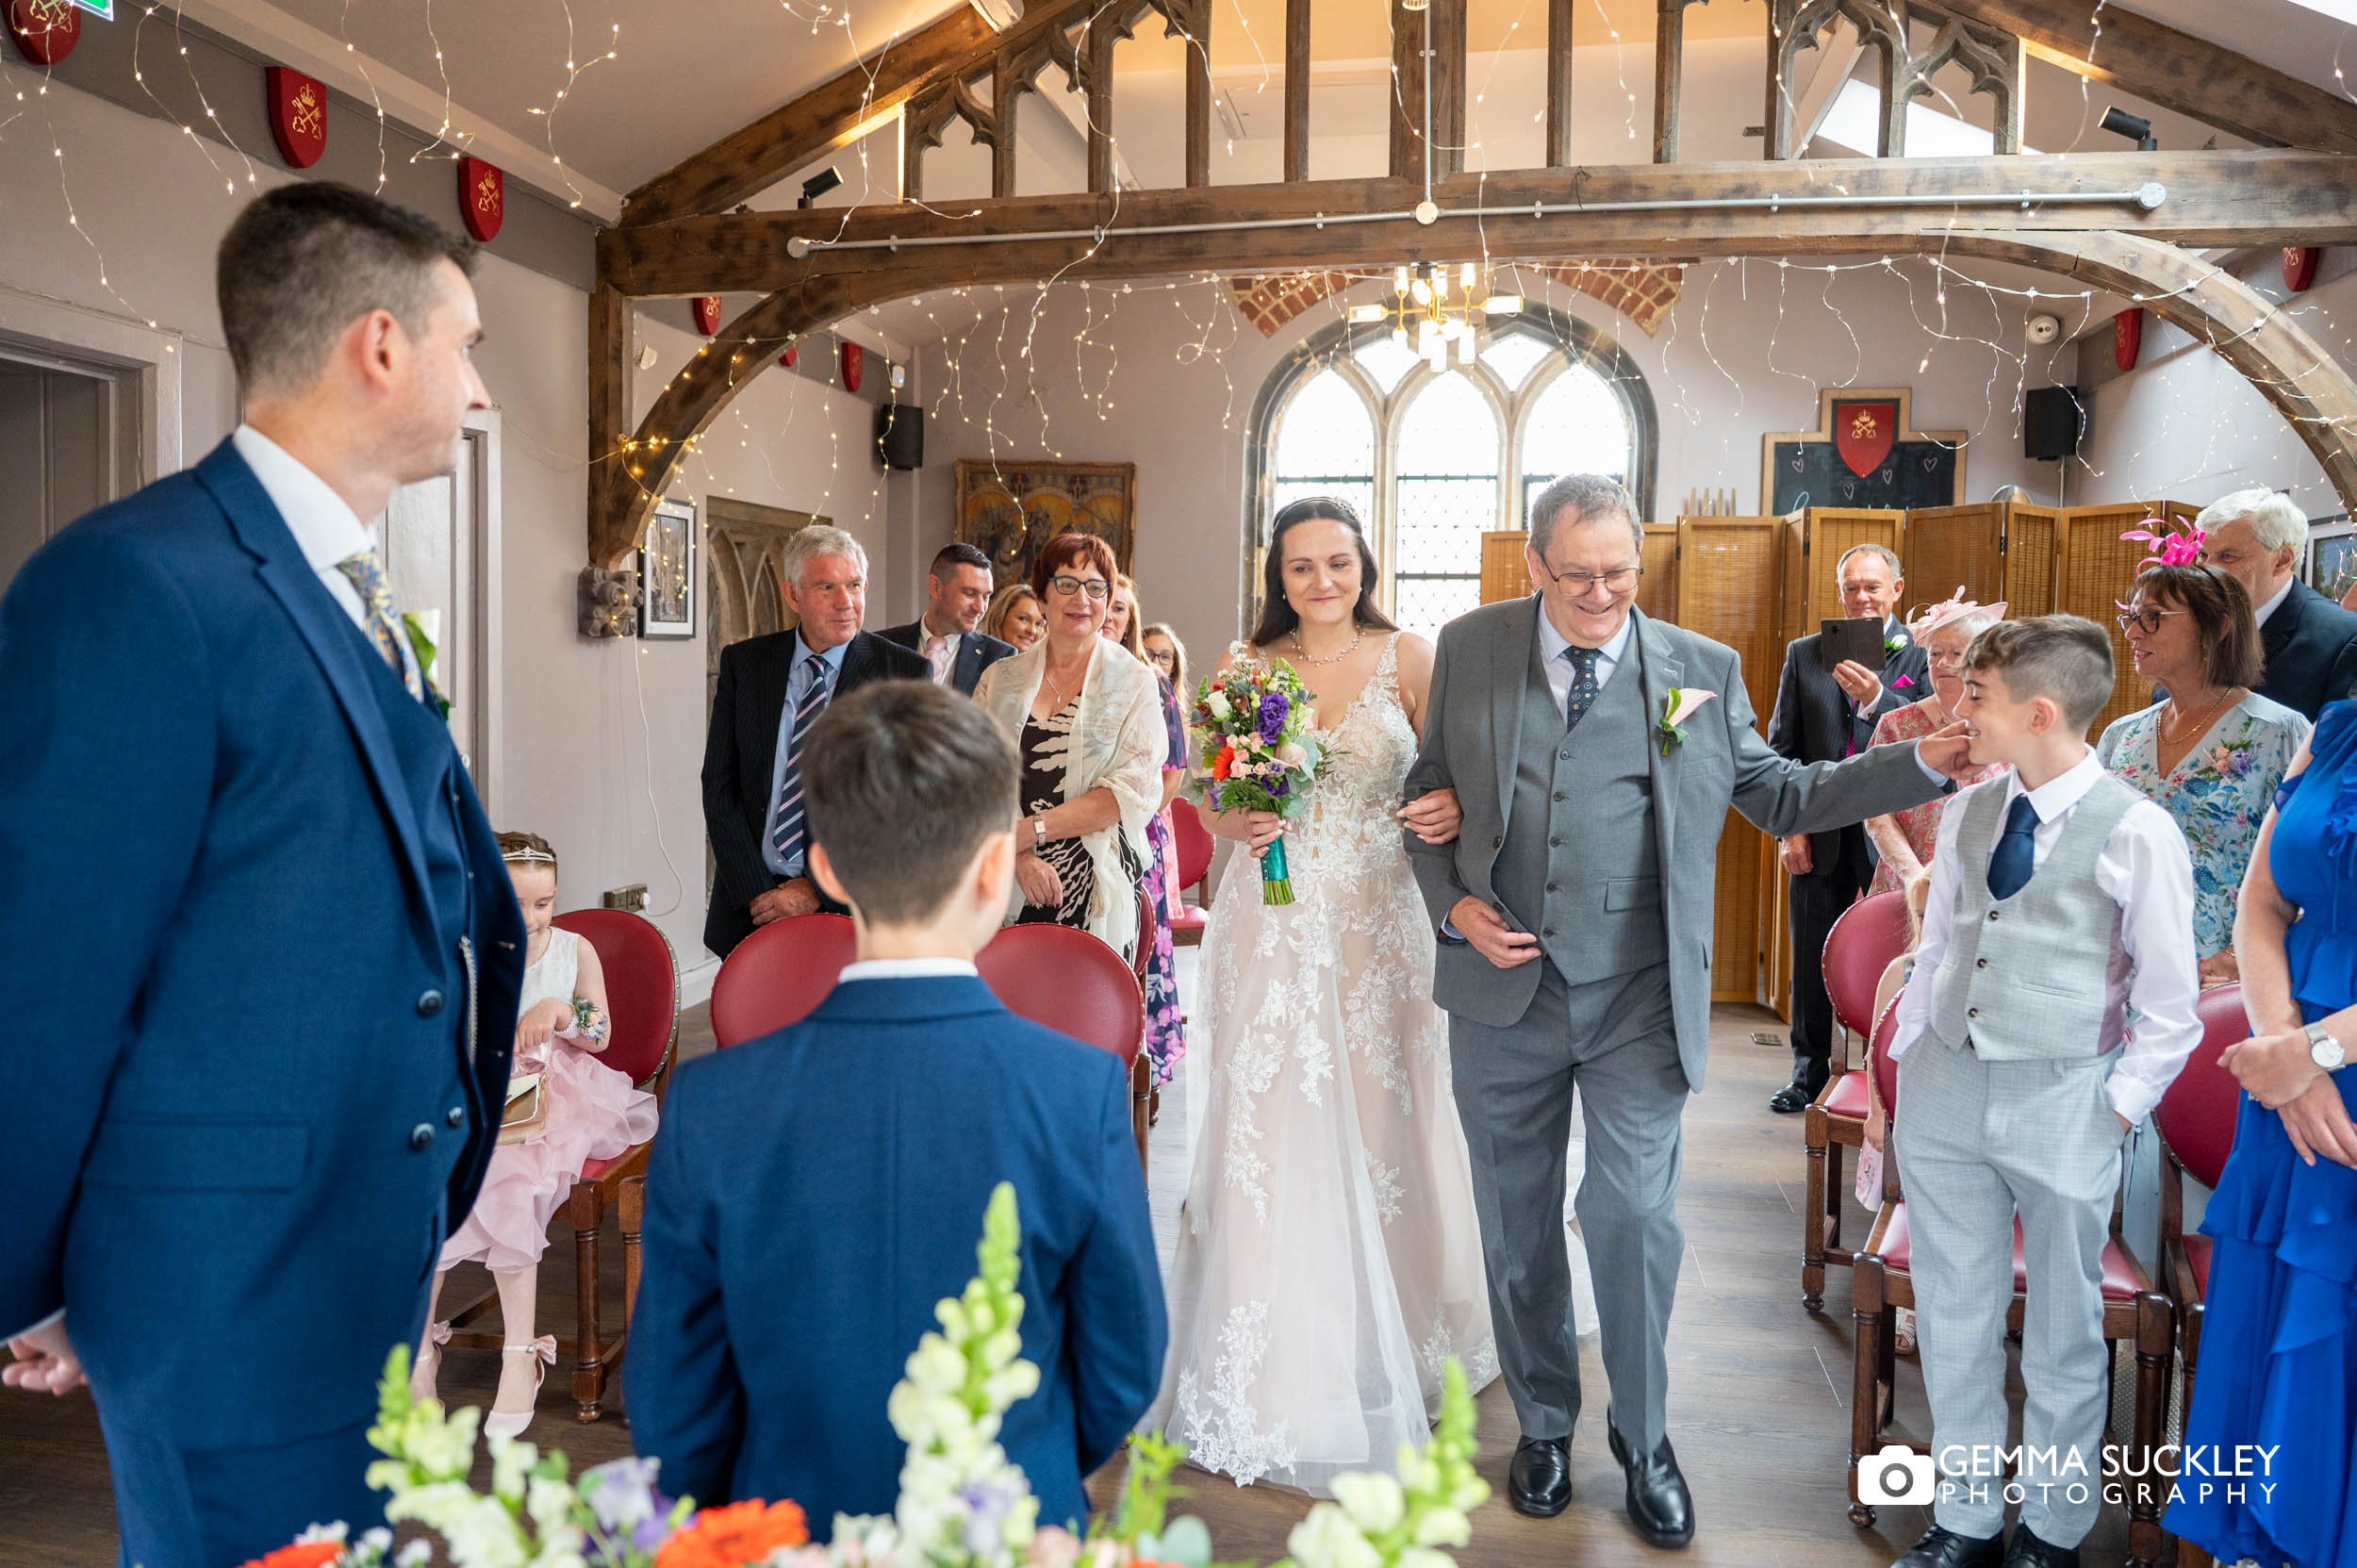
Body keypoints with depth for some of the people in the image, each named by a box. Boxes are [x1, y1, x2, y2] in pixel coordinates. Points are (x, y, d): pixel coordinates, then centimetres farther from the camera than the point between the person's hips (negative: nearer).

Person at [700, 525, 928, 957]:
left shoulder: (905, 673, -5)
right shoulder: (742, 663, 4)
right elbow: (720, 788, 2)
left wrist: (818, 890, -12)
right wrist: (755, 892, -7)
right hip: (749, 907, 2)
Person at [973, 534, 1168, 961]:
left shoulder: (1135, 682, 4)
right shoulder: (1000, 678, 11)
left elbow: (1135, 790, -6)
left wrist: (1030, 829, -13)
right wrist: (1019, 856, -14)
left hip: (1095, 893, -1)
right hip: (1006, 889, 2)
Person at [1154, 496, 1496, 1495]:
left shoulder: (1408, 659, 2)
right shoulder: (1248, 671, 5)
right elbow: (1213, 801, 9)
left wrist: (1452, 808, -22)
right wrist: (1236, 824, -13)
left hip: (1379, 924, 0)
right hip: (1276, 925, 1)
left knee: (1381, 1126, 6)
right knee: (1274, 1132, 0)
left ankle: (1393, 1347, 27)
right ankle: (1281, 1373, 15)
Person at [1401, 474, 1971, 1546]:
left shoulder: (1703, 670, 2)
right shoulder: (1470, 650, 2)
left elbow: (1778, 795, 9)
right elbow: (1427, 788, 9)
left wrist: (1924, 764, 0)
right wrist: (1450, 903, -5)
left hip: (1639, 1000, -1)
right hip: (1502, 990, 1)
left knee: (1633, 1216, 0)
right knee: (1518, 1223, 13)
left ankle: (1642, 1437, 26)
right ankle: (1543, 1422, 36)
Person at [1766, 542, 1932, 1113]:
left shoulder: (1921, 654, -1)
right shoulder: (1804, 654, 7)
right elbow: (1781, 747, 7)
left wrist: (1876, 697, -28)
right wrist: (1791, 826, 1)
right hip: (1820, 834, 3)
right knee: (1813, 959, 11)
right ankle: (1810, 1068, 25)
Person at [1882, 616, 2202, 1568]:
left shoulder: (2137, 833, -11)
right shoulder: (1966, 812, 4)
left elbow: (2170, 1012, -4)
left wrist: (2116, 1111, -8)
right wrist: (1903, 1061, 10)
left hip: (2062, 1107, -4)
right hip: (1943, 1092, 5)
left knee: (2062, 1340, 12)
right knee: (1951, 1321, 14)